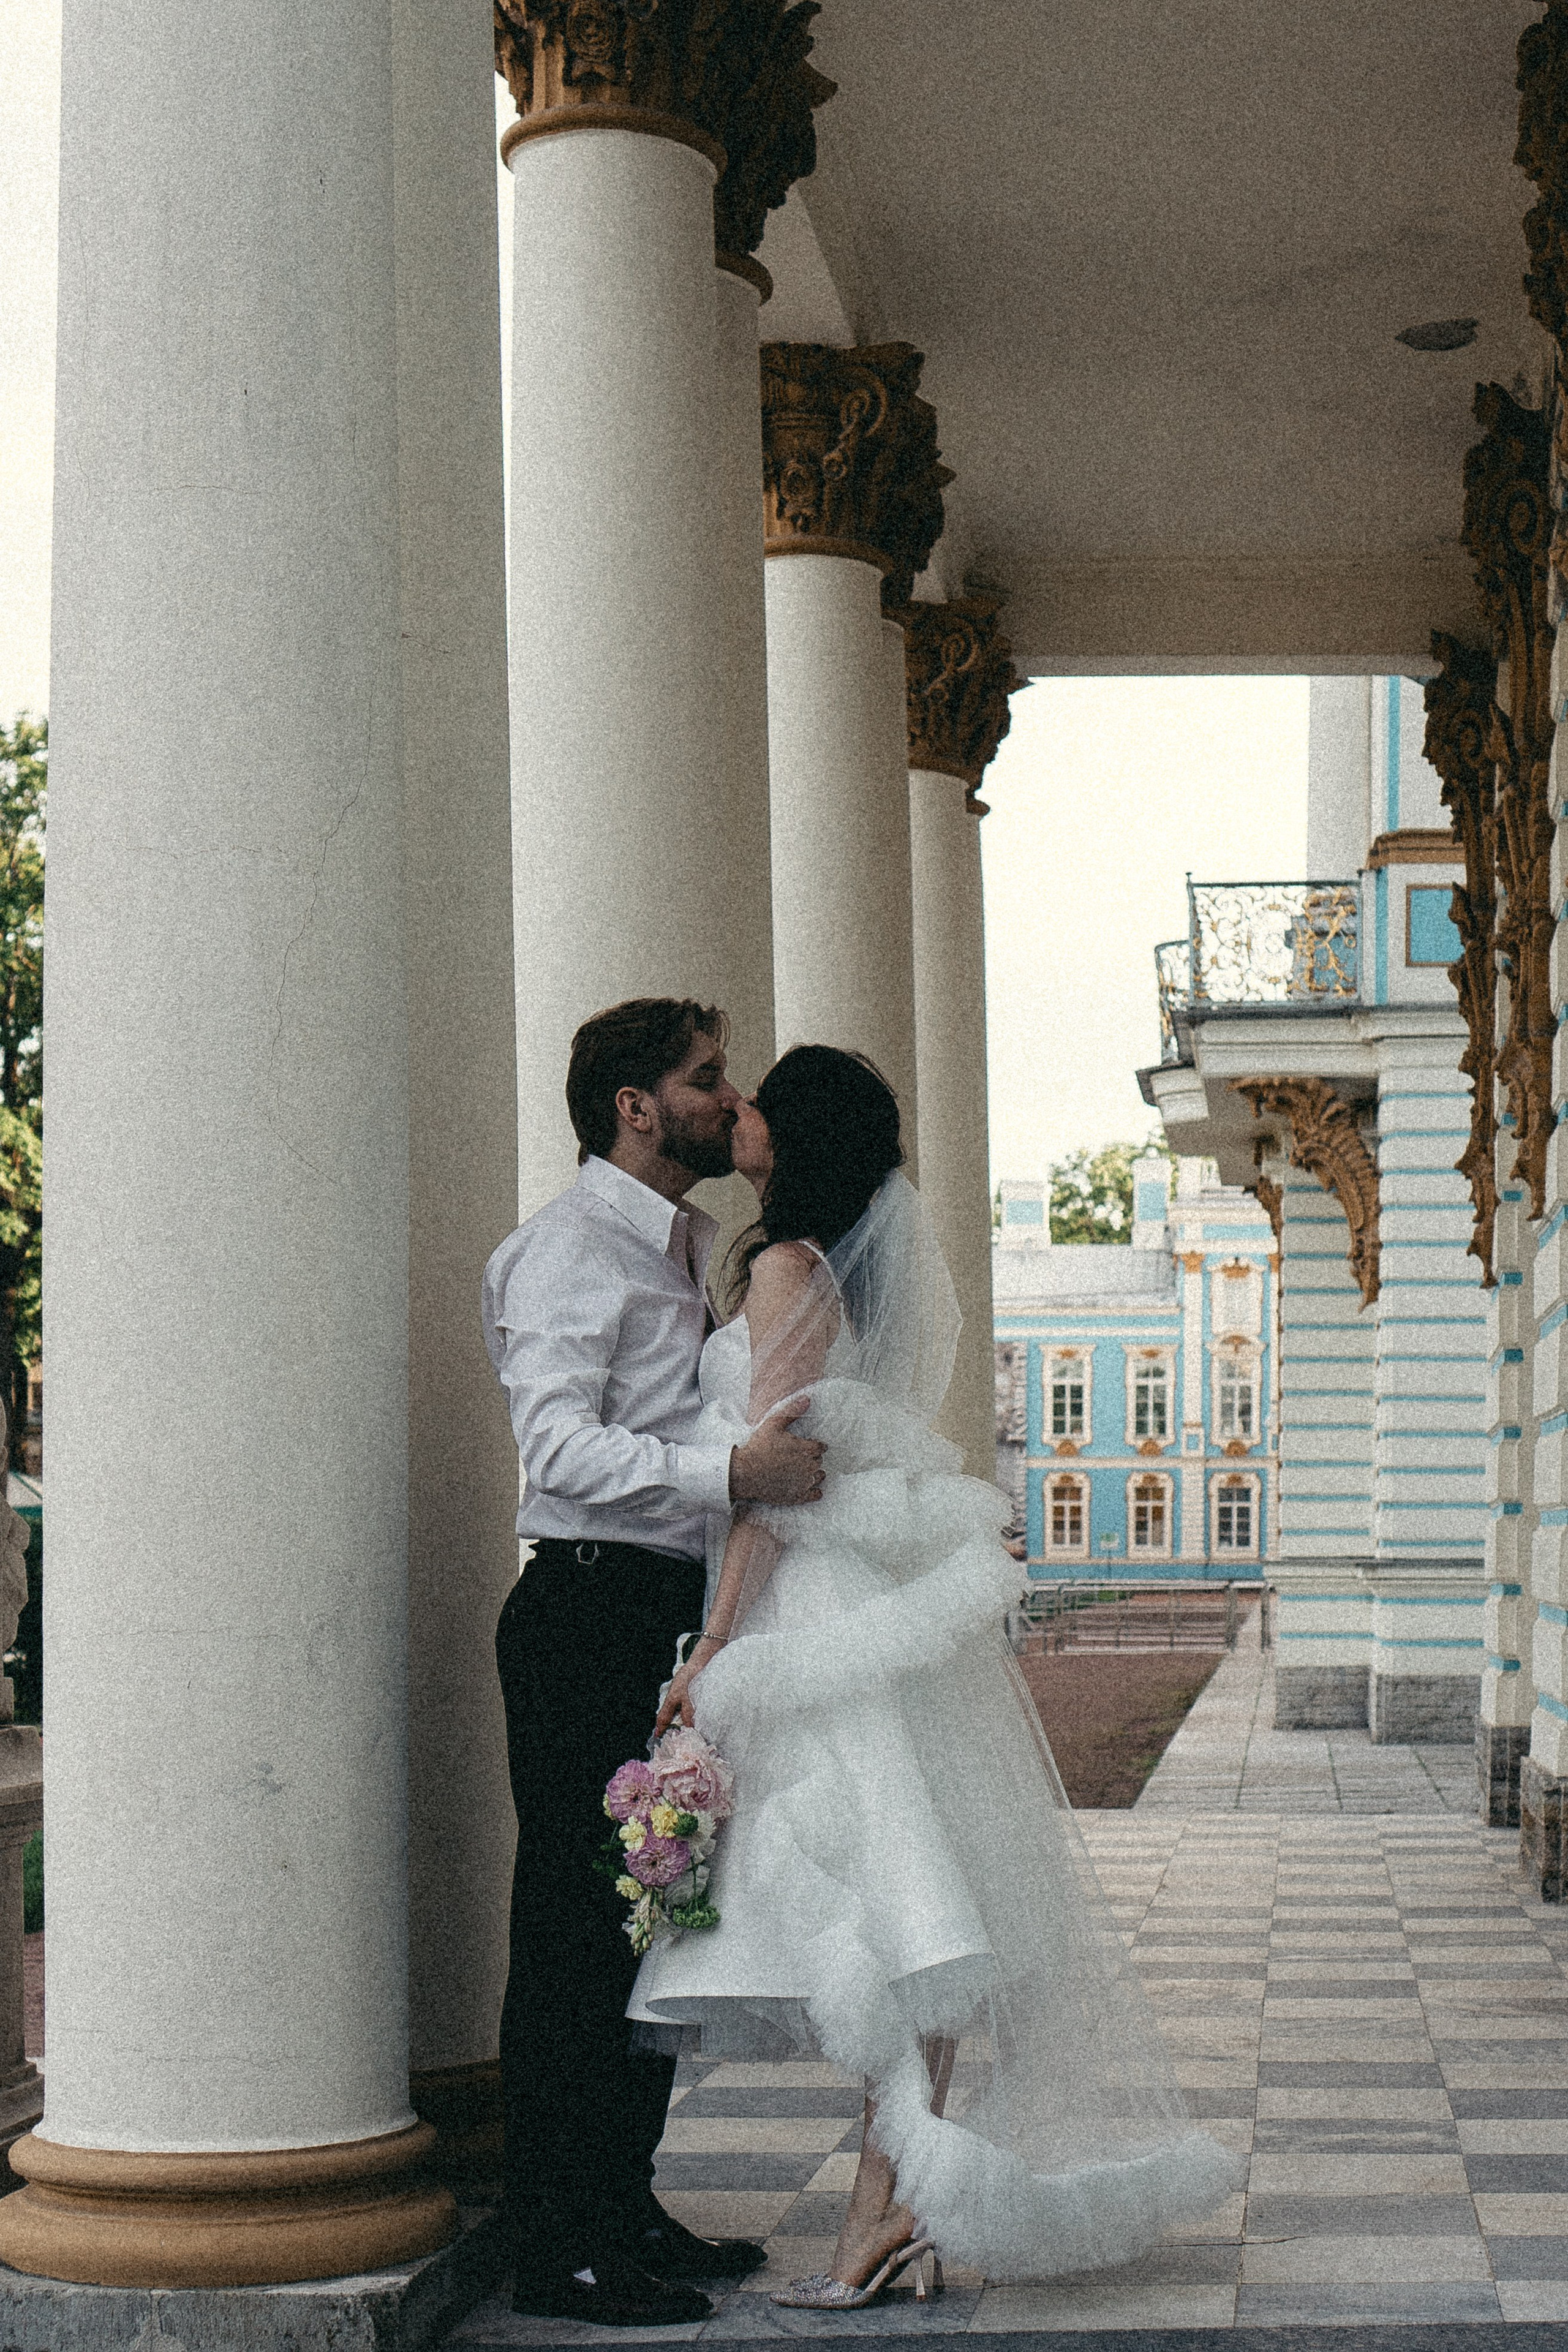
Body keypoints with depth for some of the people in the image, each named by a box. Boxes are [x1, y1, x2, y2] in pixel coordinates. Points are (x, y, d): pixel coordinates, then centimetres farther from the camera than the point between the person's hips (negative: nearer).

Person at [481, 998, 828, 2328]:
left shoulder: (690, 1250, 21)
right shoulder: (572, 1250, -9)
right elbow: (562, 1443, -22)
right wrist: (730, 1473, -31)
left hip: (679, 1617, 9)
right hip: (590, 1612, -9)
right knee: (577, 1931, -6)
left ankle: (625, 2207, 23)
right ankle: (558, 2250, -1)